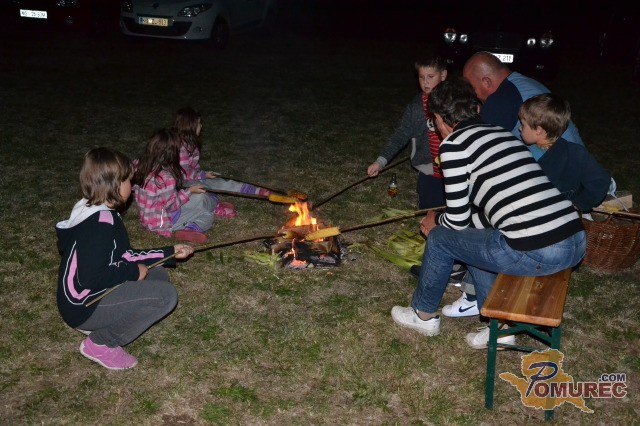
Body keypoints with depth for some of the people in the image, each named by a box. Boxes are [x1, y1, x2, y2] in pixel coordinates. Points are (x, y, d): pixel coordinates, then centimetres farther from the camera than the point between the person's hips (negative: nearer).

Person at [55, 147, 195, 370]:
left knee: (158, 274, 15)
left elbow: (124, 256, 13)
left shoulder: (97, 212, 6)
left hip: (94, 295, 10)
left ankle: (99, 326, 11)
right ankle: (100, 343, -5)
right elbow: (89, 278, -29)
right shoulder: (100, 222, -25)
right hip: (84, 307, -10)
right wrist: (133, 272, -15)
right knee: (166, 295, -18)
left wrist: (170, 252, 13)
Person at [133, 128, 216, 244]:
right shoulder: (166, 178, -32)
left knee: (207, 215, 15)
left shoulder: (140, 166, -8)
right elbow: (172, 205, -22)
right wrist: (189, 191, -8)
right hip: (162, 224, -8)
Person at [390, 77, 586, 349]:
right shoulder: (502, 134, 20)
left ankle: (424, 315, 36)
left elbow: (458, 220, 0)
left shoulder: (453, 143, -3)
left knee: (440, 239, 14)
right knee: (473, 236, 28)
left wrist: (436, 222, 22)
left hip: (535, 253, -8)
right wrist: (446, 222, 34)